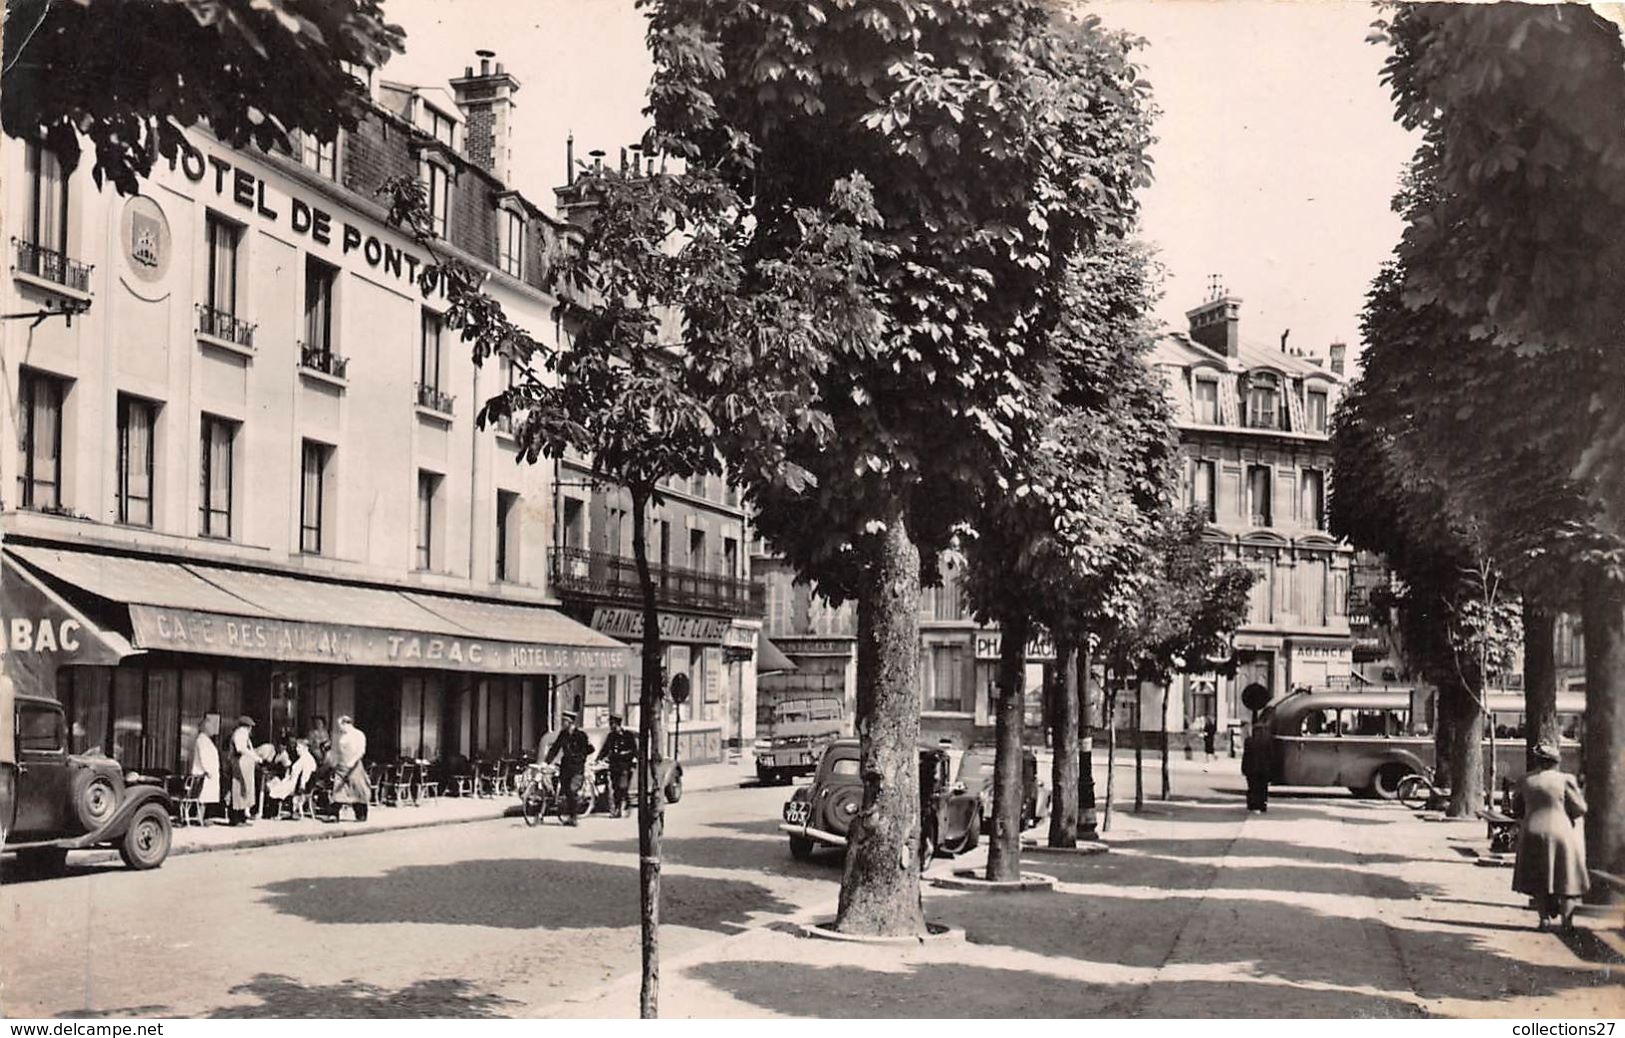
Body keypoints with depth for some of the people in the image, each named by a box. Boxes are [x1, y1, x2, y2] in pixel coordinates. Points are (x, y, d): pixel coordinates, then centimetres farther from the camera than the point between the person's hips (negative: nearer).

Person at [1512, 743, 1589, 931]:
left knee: (1538, 880, 11)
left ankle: (1544, 917, 6)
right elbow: (1580, 809, -5)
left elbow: (1516, 809, 10)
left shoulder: (1526, 781, 3)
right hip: (1560, 833, -2)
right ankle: (1566, 919, 7)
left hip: (1532, 835, 2)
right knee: (1566, 878, 10)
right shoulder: (1564, 779, -7)